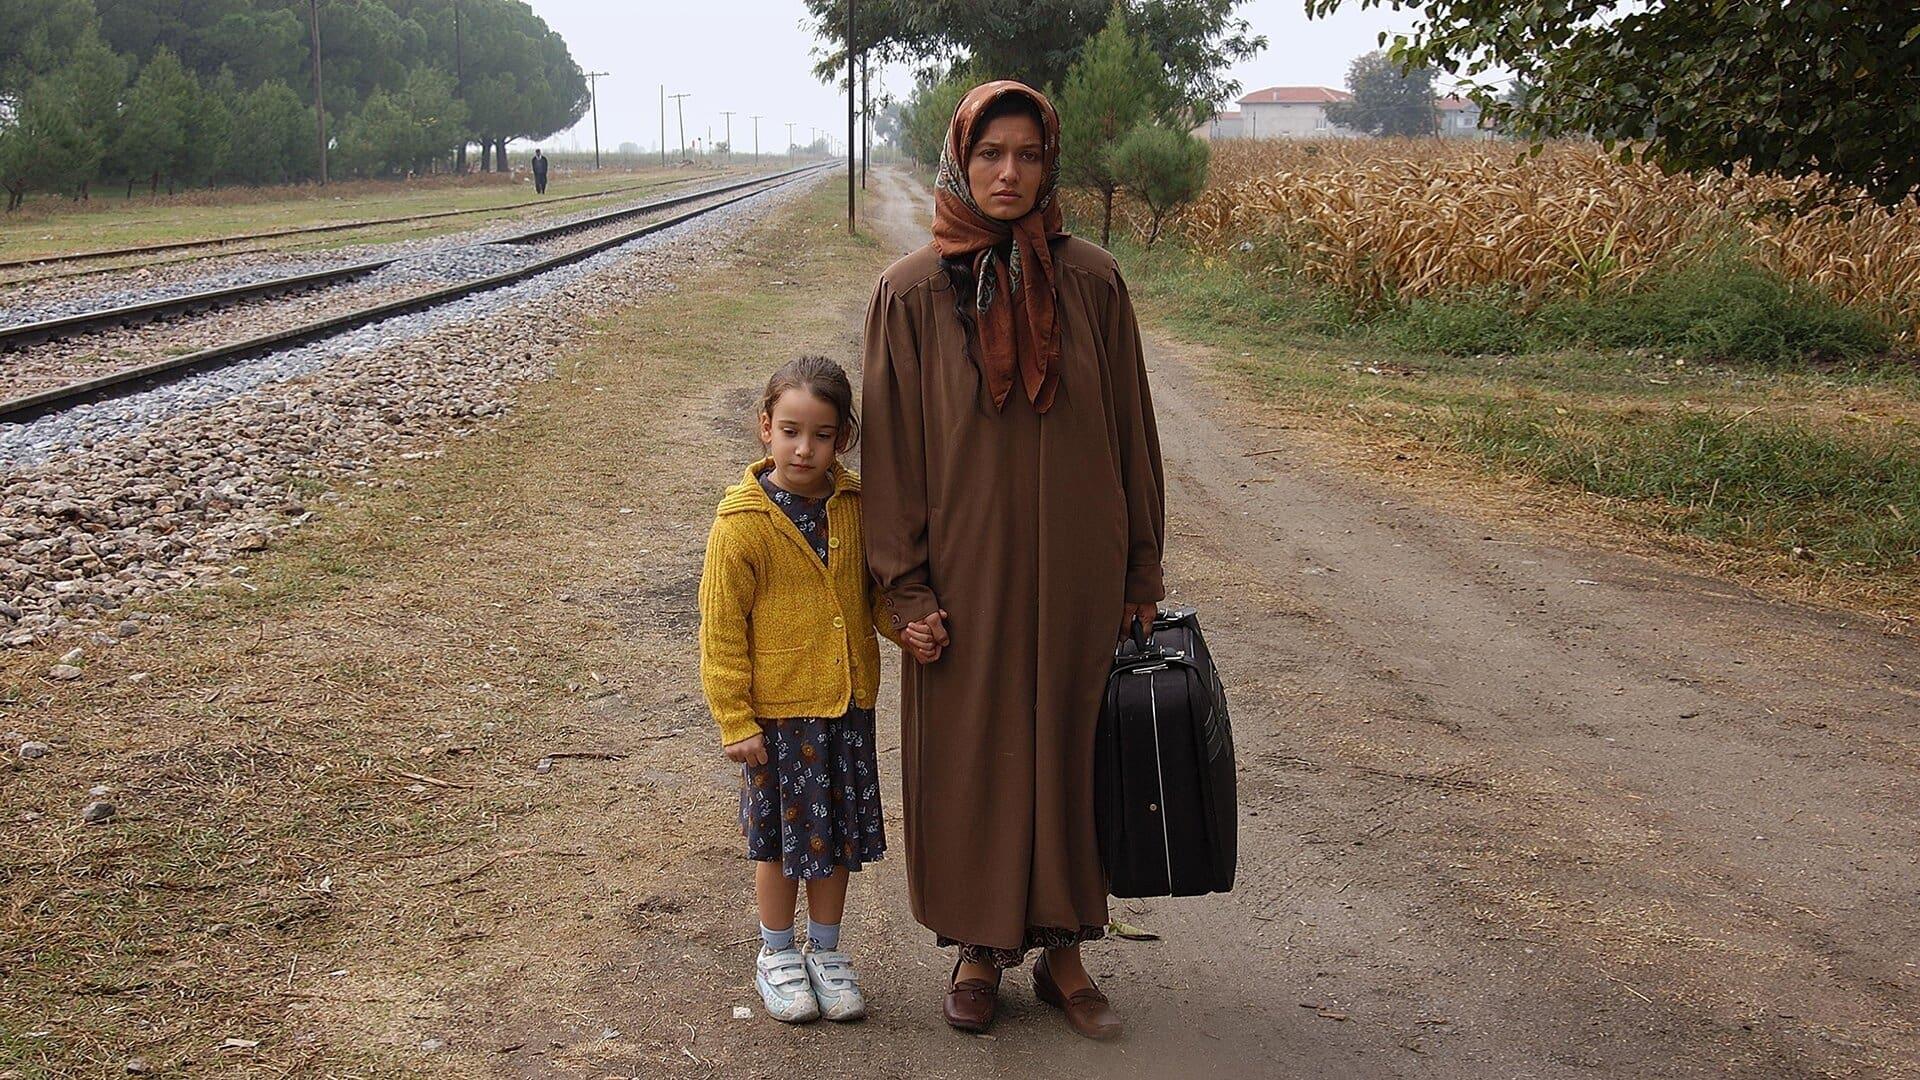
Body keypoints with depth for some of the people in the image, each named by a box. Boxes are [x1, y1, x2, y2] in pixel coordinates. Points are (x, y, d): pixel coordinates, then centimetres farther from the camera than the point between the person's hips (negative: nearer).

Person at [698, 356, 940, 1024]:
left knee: (840, 834, 15)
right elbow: (721, 630, -10)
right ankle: (777, 955, 30)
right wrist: (735, 719, -12)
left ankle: (826, 950, 34)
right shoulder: (742, 523, -14)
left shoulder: (857, 507, -1)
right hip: (777, 711, -4)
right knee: (781, 836, 10)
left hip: (848, 704, 4)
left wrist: (910, 627, -8)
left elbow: (878, 590, 13)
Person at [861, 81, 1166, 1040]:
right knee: (967, 757, 9)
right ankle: (979, 947, 27)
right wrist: (905, 587, -7)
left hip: (1073, 570, 1)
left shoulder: (1091, 281, -2)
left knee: (1070, 751, 11)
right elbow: (893, 446, -4)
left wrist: (1140, 569, 4)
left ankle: (1061, 949, 26)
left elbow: (1129, 430, 3)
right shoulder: (912, 294, -6)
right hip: (964, 572, -1)